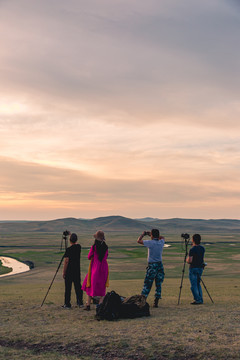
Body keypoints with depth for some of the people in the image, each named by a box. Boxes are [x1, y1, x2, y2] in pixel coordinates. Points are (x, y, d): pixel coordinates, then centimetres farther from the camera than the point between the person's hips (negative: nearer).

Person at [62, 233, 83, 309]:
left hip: (69, 271, -5)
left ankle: (67, 304, 4)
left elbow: (66, 261, -15)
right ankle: (80, 302, 15)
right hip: (77, 271, 5)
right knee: (78, 286, 12)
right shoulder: (78, 247, 1)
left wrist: (63, 272, -8)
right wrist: (71, 235, 27)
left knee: (68, 288, 1)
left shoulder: (68, 249, -16)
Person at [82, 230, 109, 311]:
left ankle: (88, 305, 12)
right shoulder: (105, 247, -2)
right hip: (103, 268, 3)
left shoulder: (94, 247, -14)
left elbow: (89, 257, -4)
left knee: (90, 286, 11)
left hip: (94, 268, -3)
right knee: (102, 287, 12)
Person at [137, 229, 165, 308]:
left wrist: (143, 234, 14)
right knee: (158, 284, 8)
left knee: (147, 284, 1)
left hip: (152, 265, -4)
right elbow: (162, 237, 29)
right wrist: (150, 234, 30)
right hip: (160, 265, 5)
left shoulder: (150, 243, -12)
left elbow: (139, 241, -3)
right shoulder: (161, 243, 3)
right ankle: (156, 302, 8)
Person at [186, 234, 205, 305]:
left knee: (194, 285, 0)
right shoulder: (202, 248, 5)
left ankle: (197, 300, -2)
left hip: (193, 268, -7)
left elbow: (189, 261, -22)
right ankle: (200, 299, 16)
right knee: (198, 284, 18)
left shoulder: (192, 249, -16)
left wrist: (187, 259, 3)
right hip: (200, 268, 7)